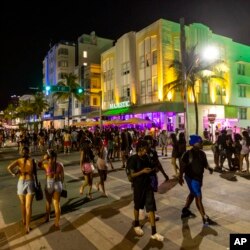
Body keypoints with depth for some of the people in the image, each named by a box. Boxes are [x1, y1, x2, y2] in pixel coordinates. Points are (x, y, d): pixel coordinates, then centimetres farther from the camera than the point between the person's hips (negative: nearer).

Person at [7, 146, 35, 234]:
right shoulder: (32, 160, -3)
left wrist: (13, 174, -1)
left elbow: (9, 167, -19)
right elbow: (34, 171, 4)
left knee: (23, 204, 24)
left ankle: (24, 221, 42)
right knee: (28, 205, 4)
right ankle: (27, 226, 5)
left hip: (21, 183, 1)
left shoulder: (18, 160, -3)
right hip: (30, 183, -1)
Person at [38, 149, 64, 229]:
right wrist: (61, 185, 12)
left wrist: (43, 158, 0)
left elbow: (39, 164, 6)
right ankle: (57, 223, 9)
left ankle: (47, 217, 42)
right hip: (58, 184, 2)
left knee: (48, 202, 21)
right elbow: (62, 176, 1)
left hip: (49, 184, -1)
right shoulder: (60, 165, -5)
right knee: (57, 204, 7)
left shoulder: (46, 165, -14)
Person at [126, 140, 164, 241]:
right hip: (138, 186, -4)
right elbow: (132, 174, -15)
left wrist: (152, 170, -2)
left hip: (148, 184, 4)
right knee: (137, 206, 16)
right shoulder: (133, 159, -14)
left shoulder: (146, 157, 3)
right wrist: (143, 171, -26)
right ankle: (136, 225, 40)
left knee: (151, 207, 1)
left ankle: (154, 232, 8)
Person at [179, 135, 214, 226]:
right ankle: (205, 218, 6)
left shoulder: (202, 153, 2)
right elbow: (183, 166, -14)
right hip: (191, 178, -9)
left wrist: (209, 168, -12)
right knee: (198, 197, -3)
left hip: (199, 177, 9)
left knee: (192, 194, 23)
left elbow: (205, 163, 10)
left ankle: (185, 210, 42)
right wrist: (180, 177, -10)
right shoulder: (188, 154, -19)